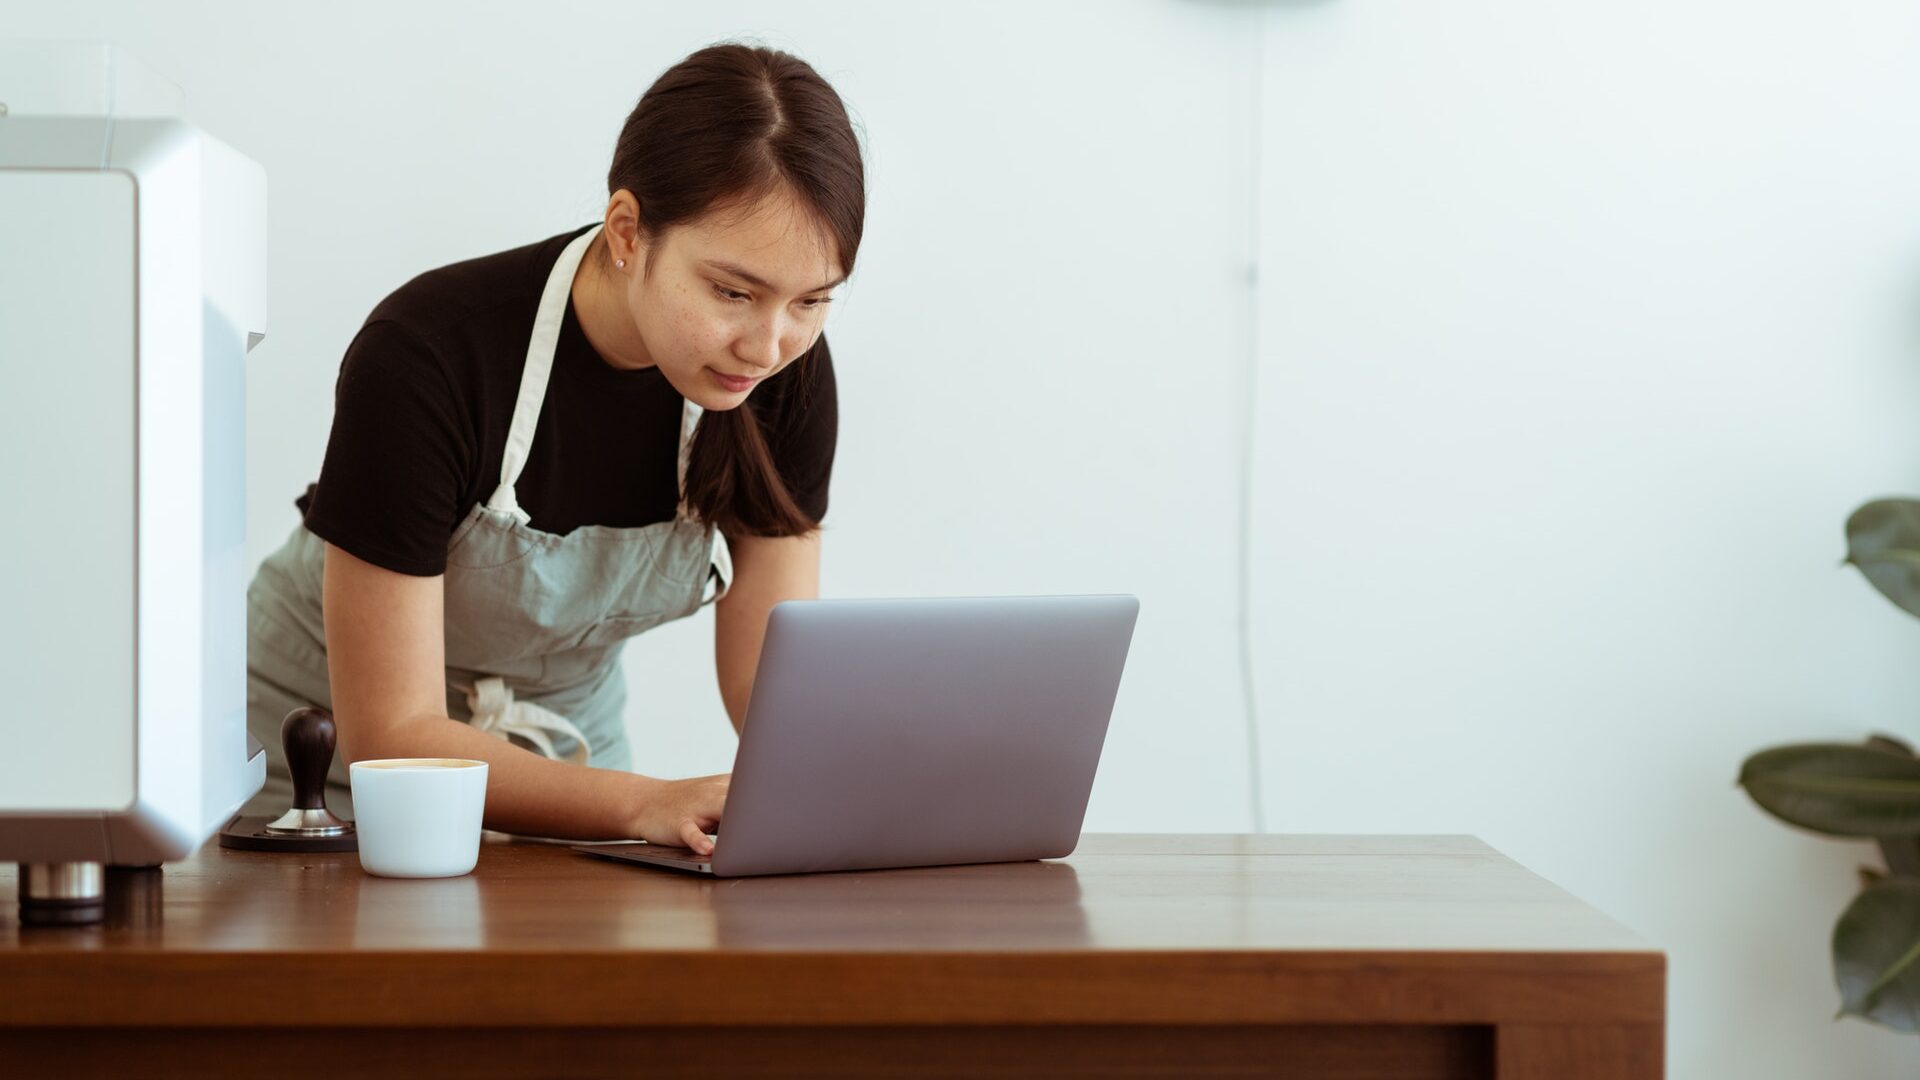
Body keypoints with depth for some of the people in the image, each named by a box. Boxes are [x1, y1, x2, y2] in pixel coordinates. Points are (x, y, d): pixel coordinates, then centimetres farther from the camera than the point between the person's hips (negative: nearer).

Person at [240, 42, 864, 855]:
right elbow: (391, 735, -27)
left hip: (568, 746, 2)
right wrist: (645, 802, -39)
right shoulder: (427, 356, -29)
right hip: (334, 750, -1)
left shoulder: (788, 372, -15)